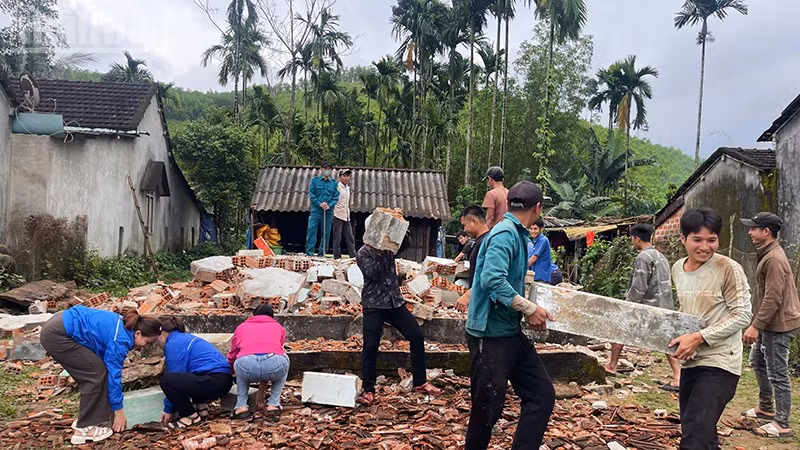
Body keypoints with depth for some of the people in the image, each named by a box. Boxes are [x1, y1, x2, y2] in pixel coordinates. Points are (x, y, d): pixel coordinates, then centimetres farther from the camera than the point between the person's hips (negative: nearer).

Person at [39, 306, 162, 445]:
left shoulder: (122, 326, 10)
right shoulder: (120, 339, -17)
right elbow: (114, 375, -11)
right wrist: (119, 412, -1)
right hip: (57, 334, -10)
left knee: (92, 372, 12)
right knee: (96, 373, -6)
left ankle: (85, 419, 21)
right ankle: (84, 428, 1)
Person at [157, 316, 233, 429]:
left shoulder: (173, 345, -7)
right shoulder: (185, 338, 23)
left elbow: (173, 379, -5)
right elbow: (177, 374, 26)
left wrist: (168, 410, 6)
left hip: (215, 382, -11)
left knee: (166, 380, -17)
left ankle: (191, 416, -2)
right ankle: (201, 406, 20)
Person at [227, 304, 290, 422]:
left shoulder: (242, 327, 33)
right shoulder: (278, 327, 34)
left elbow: (231, 357, 40)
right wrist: (261, 391, 51)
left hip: (246, 364, 1)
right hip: (275, 363, -1)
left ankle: (241, 406, 24)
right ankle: (273, 405, 26)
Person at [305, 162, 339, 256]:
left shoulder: (334, 183, 11)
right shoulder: (315, 180, 8)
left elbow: (336, 197, 6)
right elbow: (311, 194, 1)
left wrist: (329, 205, -12)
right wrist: (320, 204, -13)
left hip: (328, 212, 2)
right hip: (316, 210, -2)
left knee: (326, 233, 4)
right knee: (311, 230, -10)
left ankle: (322, 253, 12)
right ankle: (309, 252, -8)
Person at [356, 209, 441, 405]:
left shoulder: (389, 247, 8)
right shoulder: (362, 254, -5)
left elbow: (407, 242, -6)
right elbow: (372, 274, -19)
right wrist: (379, 252, -20)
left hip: (395, 301, 5)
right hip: (374, 305, -5)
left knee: (417, 336, 3)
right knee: (370, 347, -6)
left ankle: (420, 382, 16)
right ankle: (368, 390, 9)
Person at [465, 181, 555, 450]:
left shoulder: (517, 234, 13)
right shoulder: (505, 234, -18)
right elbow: (493, 280, -31)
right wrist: (530, 309, -24)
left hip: (511, 333, 10)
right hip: (491, 334, -10)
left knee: (542, 395, 8)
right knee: (488, 409, 2)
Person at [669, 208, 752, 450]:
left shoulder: (729, 269, -14)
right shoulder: (678, 268, 6)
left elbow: (742, 316, -14)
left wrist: (699, 337, -20)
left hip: (718, 364, -7)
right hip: (690, 361, 7)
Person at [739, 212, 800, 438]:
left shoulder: (774, 259, -21)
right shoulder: (767, 254, 12)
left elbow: (773, 299, -25)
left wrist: (756, 326, -24)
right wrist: (757, 324, 21)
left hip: (778, 326, -11)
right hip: (769, 324, 11)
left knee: (777, 375, -2)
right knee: (757, 361, 22)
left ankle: (781, 424, 8)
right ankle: (765, 408, 36)